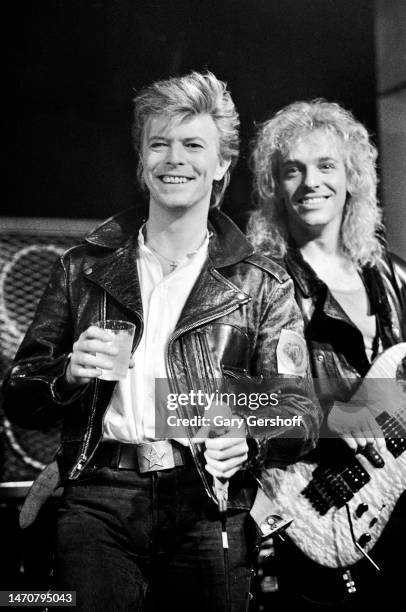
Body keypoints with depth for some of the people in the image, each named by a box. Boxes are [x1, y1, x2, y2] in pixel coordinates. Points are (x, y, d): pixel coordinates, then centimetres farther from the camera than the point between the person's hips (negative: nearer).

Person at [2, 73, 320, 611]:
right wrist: (69, 374, -10)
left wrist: (249, 440, -19)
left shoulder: (262, 285, 8)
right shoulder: (84, 268, 12)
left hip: (208, 506, 0)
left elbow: (300, 412, 3)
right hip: (98, 500, 1)